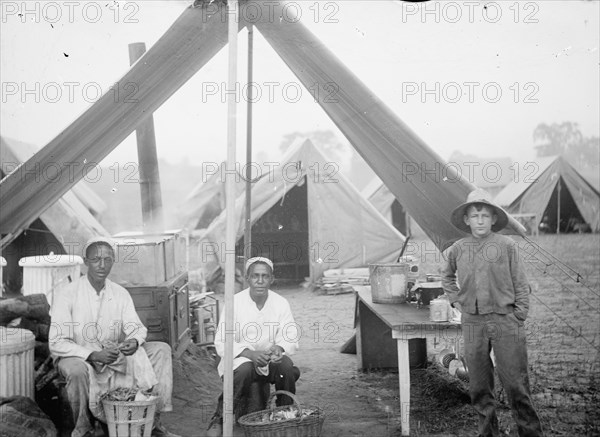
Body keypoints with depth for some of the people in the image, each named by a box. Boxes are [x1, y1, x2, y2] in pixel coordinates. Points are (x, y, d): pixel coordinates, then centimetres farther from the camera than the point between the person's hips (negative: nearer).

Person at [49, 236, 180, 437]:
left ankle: (153, 421, -8)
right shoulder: (67, 295, -15)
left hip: (114, 356, 5)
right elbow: (57, 343, -19)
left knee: (160, 350, -10)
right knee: (77, 370, -39)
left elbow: (136, 327, -4)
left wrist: (134, 341, -30)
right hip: (78, 358, -4)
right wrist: (93, 355, -32)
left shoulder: (120, 294, -1)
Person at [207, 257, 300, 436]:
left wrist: (279, 348, -26)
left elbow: (290, 338, -1)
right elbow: (221, 343, -14)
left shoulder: (281, 303, -2)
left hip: (270, 360, 2)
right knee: (244, 370, -34)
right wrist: (250, 353, -30)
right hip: (240, 360, -2)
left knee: (286, 365, -28)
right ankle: (219, 420, -18)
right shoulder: (234, 303, -10)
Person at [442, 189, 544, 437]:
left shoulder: (506, 246, -2)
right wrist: (455, 299, 14)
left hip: (505, 320, -3)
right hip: (472, 323, 3)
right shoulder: (457, 250, 6)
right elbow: (447, 276, 26)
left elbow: (520, 284, 1)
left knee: (516, 384, -2)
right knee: (479, 386, 9)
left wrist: (519, 317, -3)